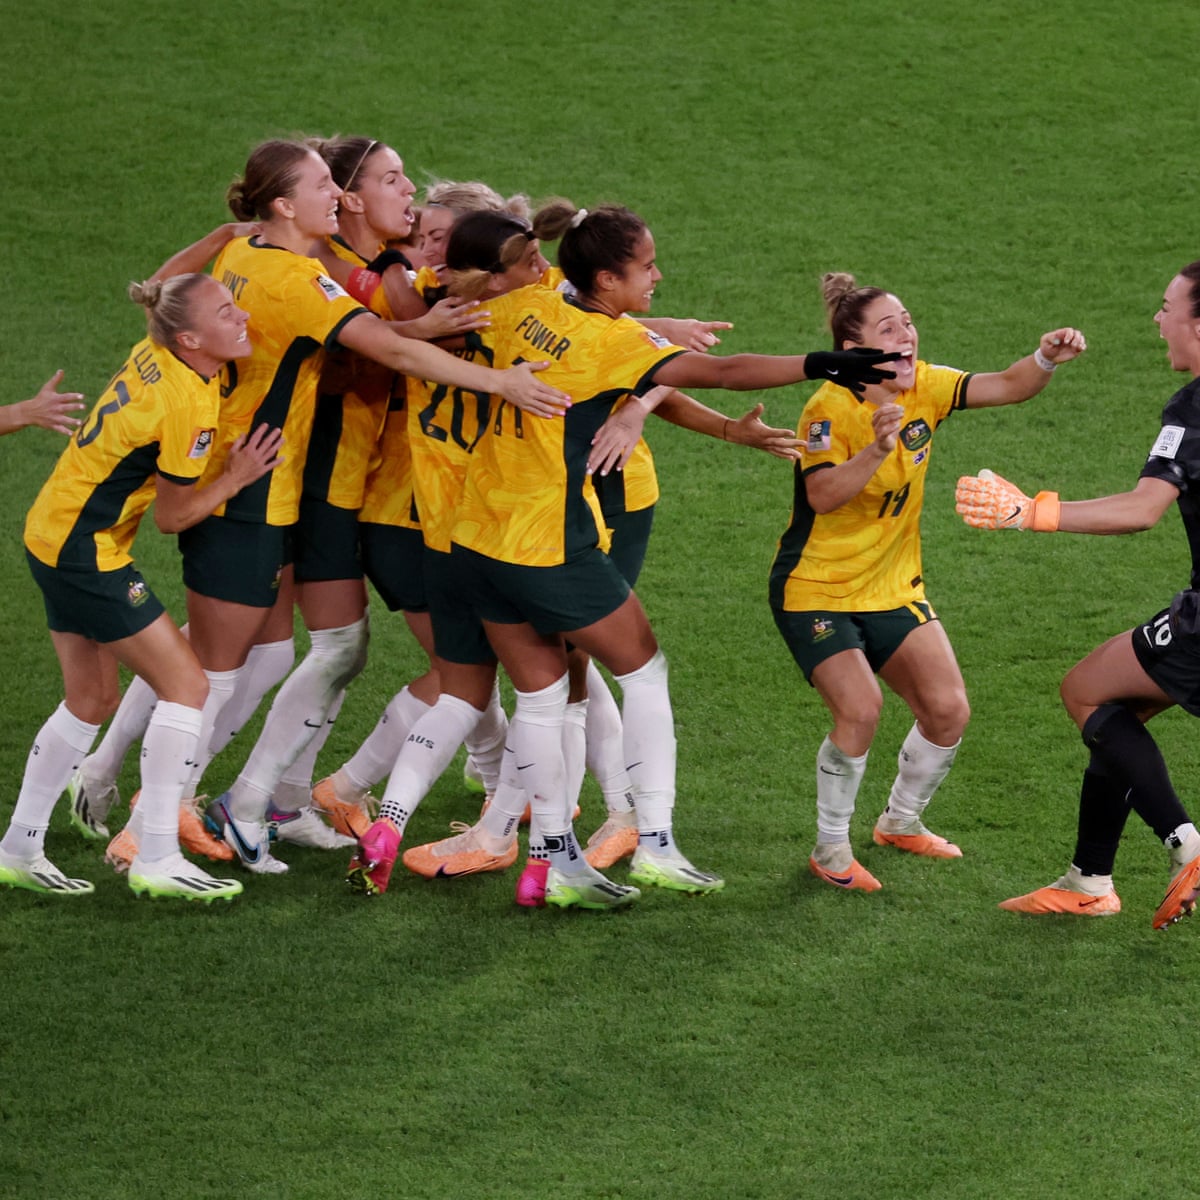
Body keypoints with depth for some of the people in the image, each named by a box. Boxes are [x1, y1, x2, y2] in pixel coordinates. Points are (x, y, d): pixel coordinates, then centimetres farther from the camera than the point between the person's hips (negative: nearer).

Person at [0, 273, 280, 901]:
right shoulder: (186, 405, -24)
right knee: (186, 684, -5)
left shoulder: (155, 352, -1)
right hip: (84, 552, -10)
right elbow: (172, 516, -14)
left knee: (92, 699, 16)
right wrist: (236, 478, -9)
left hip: (54, 533, 10)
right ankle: (156, 859, -6)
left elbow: (171, 280, 25)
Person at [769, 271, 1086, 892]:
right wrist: (876, 450, -50)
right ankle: (830, 849, -1)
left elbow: (1007, 386, -10)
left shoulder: (924, 388, -4)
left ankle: (900, 821, 25)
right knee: (860, 708, -22)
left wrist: (1046, 358, -30)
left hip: (894, 588, 6)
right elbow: (822, 496, -35)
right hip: (817, 591, -6)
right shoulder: (829, 409, -22)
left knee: (948, 710, -2)